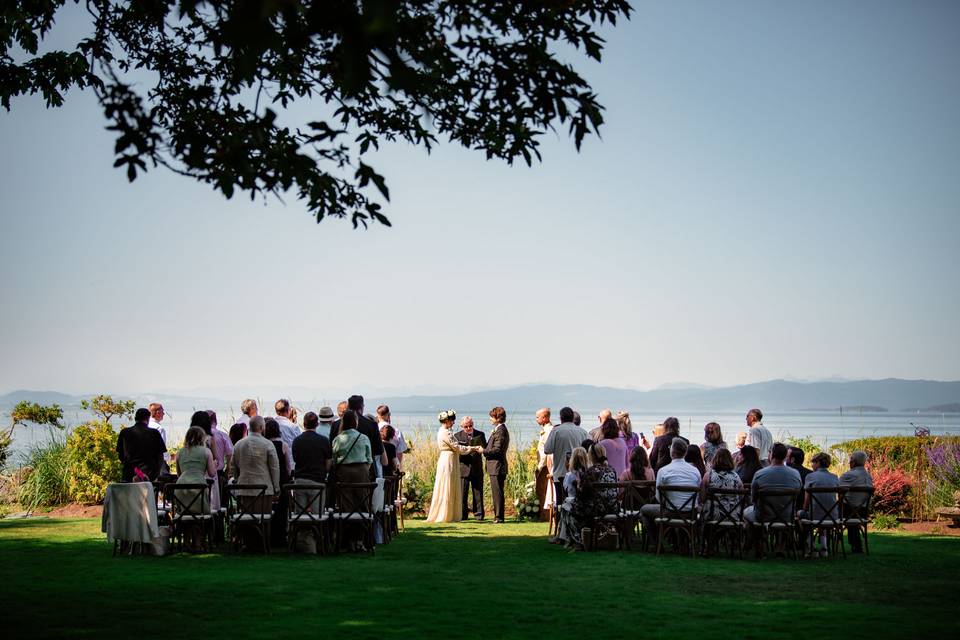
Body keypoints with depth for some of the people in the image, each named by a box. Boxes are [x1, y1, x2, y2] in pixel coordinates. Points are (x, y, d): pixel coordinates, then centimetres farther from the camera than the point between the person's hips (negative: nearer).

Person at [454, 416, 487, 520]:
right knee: (462, 493, 1)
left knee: (478, 492, 4)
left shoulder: (480, 434, 6)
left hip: (477, 468, 1)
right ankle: (462, 515, 7)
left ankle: (478, 514, 11)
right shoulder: (457, 436, 3)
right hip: (463, 468, -1)